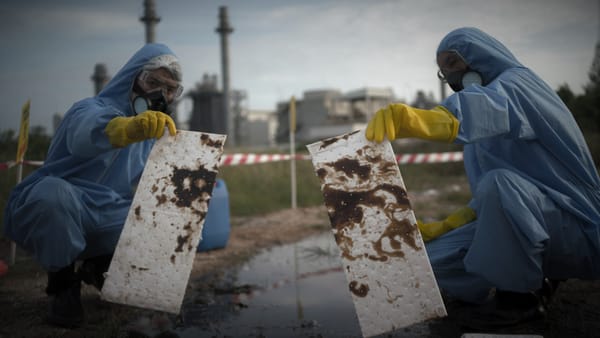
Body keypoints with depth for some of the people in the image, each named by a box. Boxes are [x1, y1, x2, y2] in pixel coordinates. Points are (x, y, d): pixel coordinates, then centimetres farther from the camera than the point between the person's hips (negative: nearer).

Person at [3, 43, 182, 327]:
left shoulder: (156, 130, 11)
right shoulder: (92, 108, -14)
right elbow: (87, 132, -41)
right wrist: (127, 128, -64)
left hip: (105, 222, 7)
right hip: (53, 207, -6)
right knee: (53, 191, -39)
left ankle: (98, 266, 13)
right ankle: (62, 283, -13)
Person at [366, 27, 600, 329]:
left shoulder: (516, 83, -11)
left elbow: (486, 106, -38)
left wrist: (411, 118, -57)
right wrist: (442, 228, 5)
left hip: (573, 228, -8)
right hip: (528, 231, 8)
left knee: (499, 183, -36)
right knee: (434, 259, -3)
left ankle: (523, 295, -15)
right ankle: (538, 278, 10)